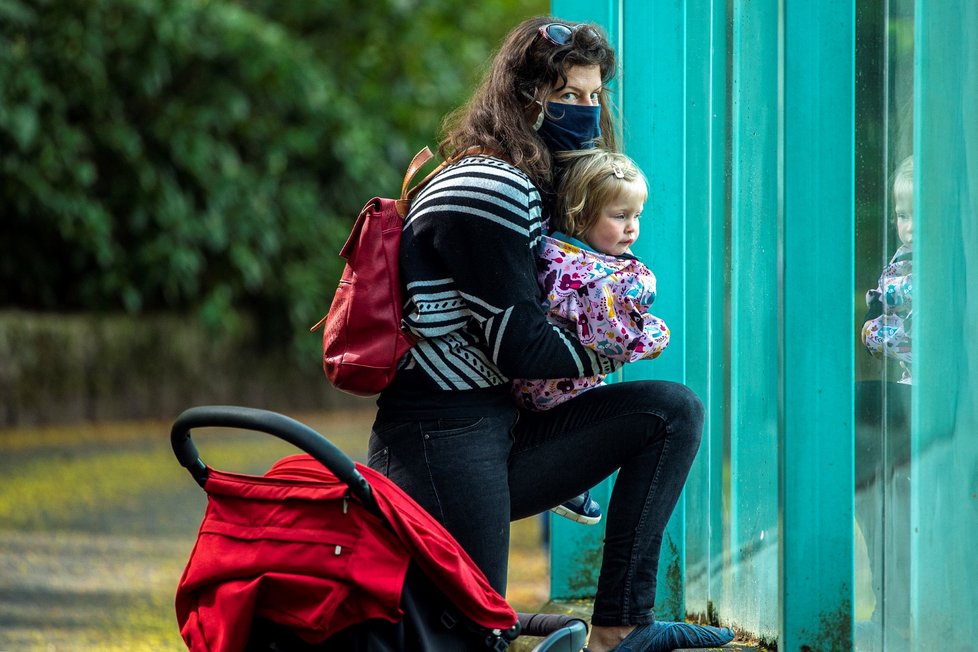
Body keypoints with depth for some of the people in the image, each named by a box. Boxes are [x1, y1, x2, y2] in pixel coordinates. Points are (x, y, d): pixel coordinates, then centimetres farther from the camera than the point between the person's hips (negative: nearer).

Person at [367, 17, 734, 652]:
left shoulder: (536, 187, 16)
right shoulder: (487, 192, -15)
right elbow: (521, 348, -15)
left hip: (505, 432, 10)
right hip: (440, 440, -10)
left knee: (674, 410, 0)